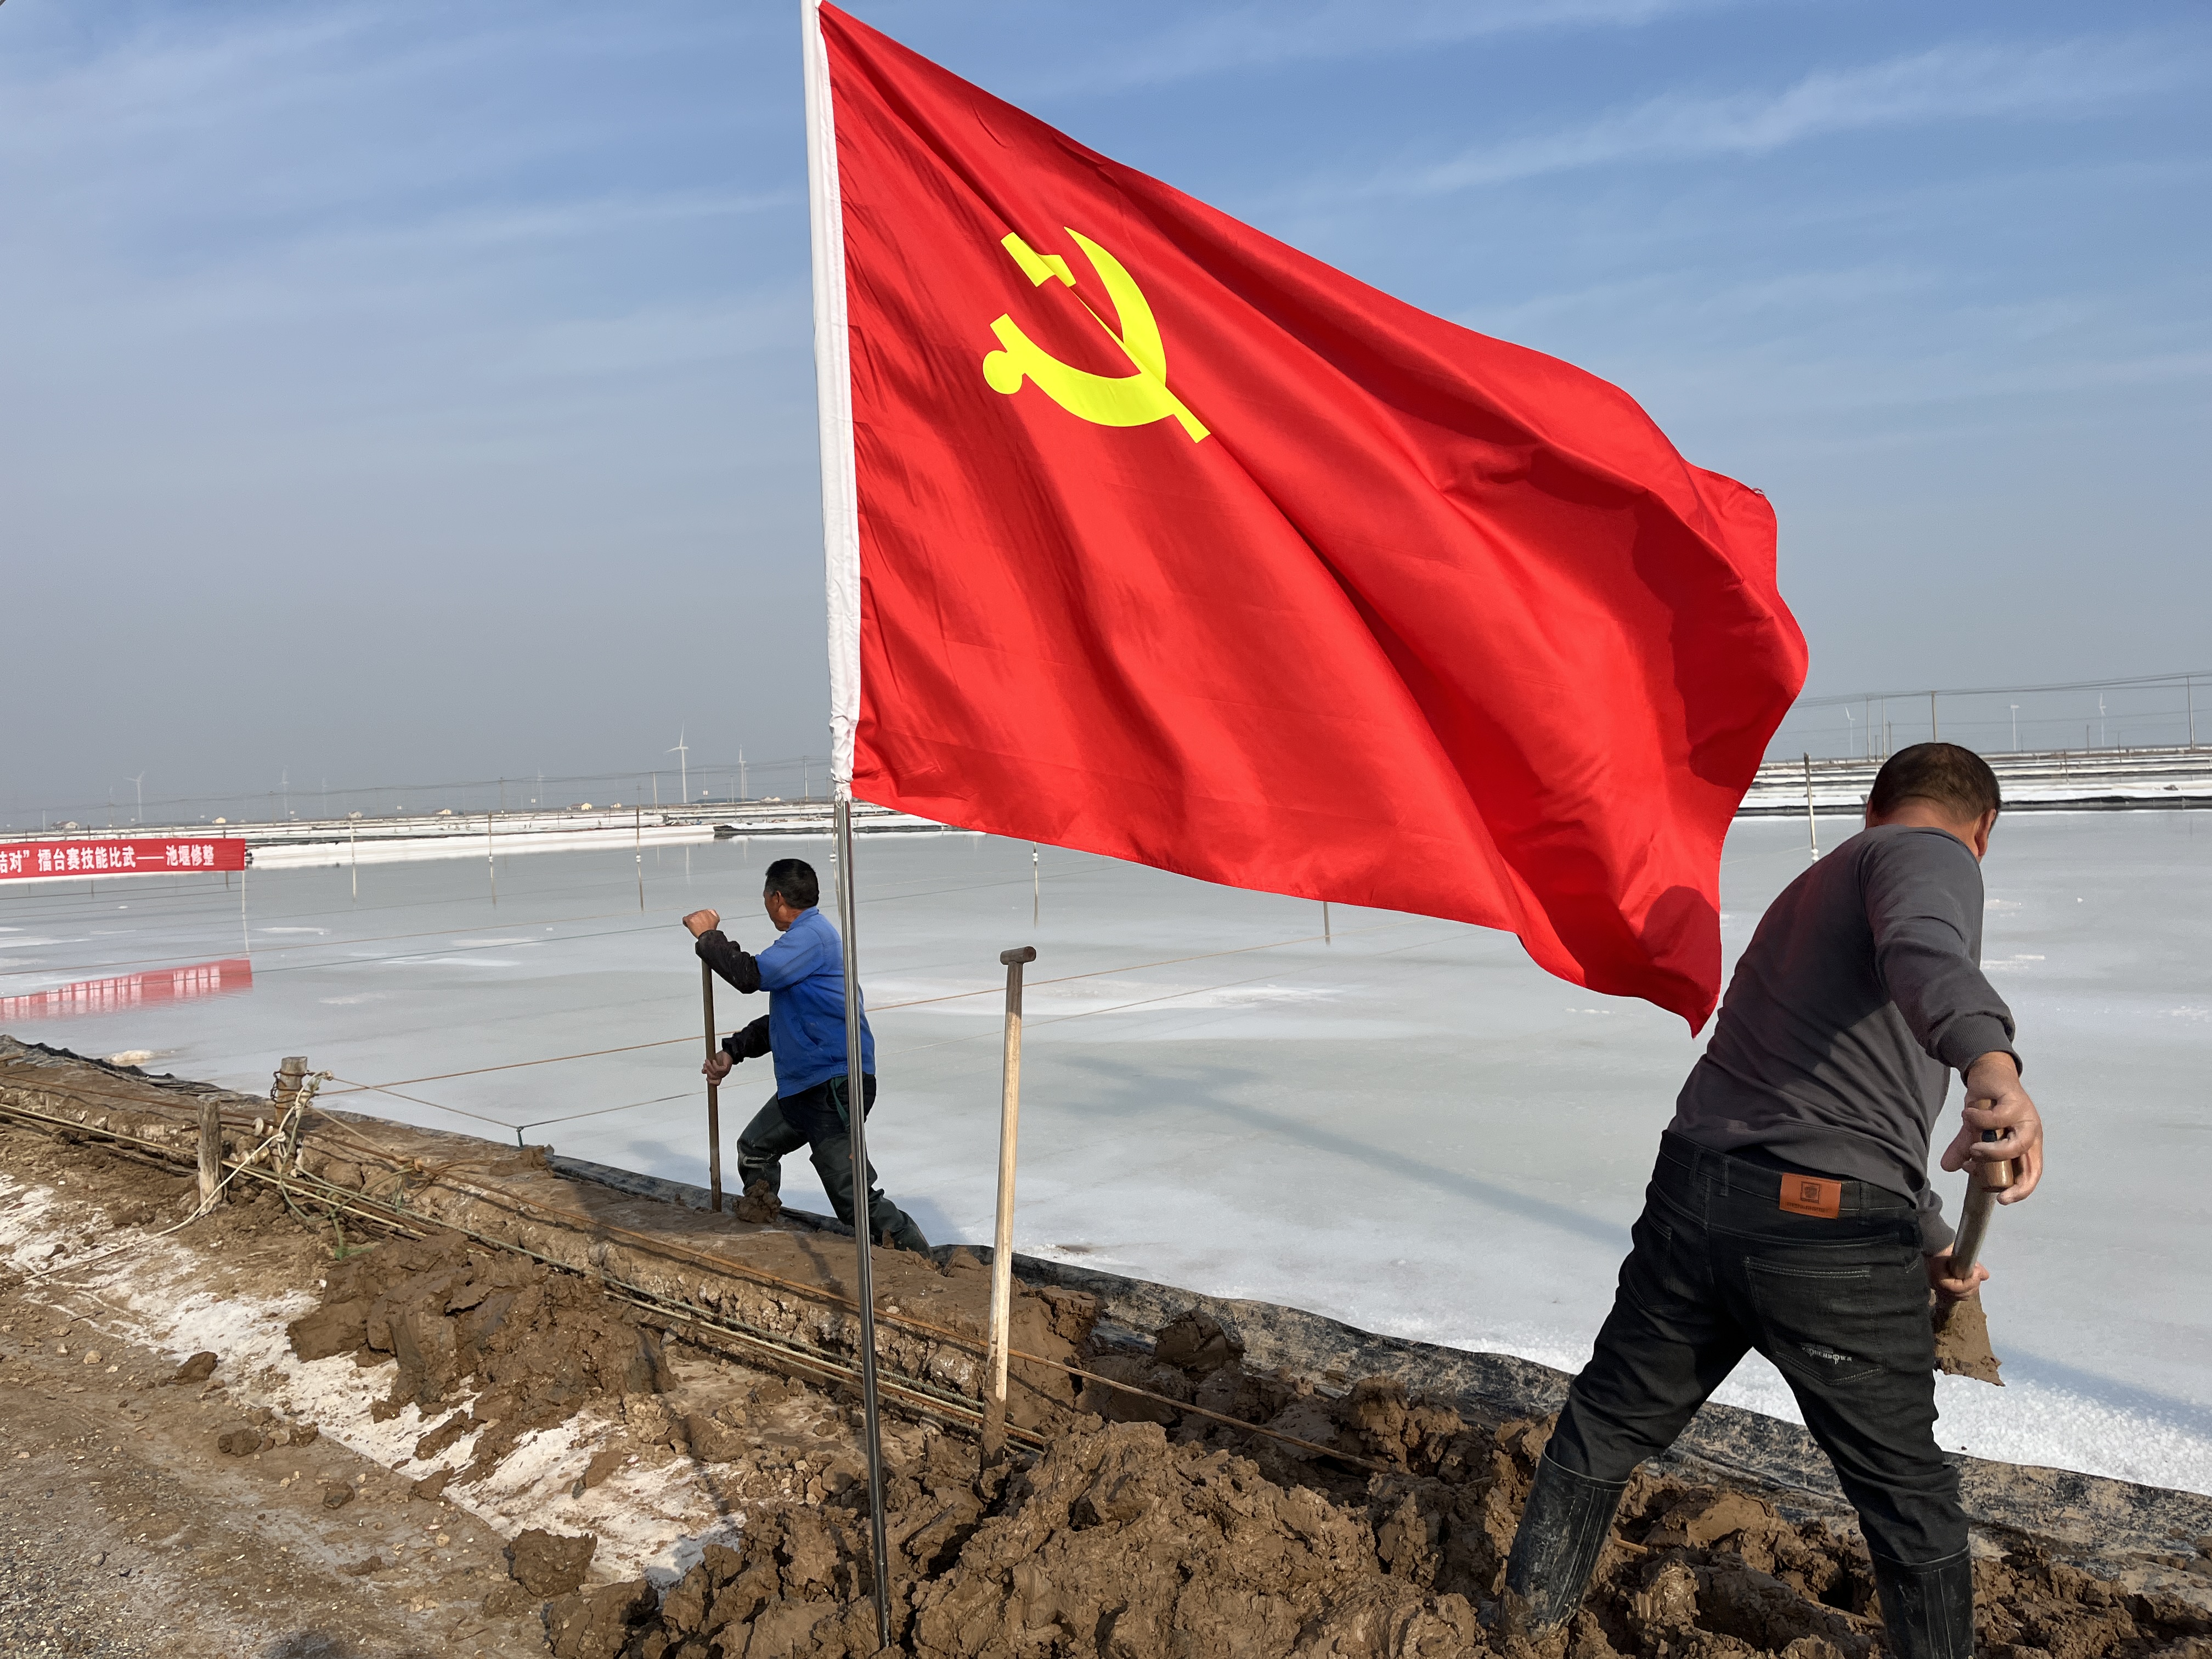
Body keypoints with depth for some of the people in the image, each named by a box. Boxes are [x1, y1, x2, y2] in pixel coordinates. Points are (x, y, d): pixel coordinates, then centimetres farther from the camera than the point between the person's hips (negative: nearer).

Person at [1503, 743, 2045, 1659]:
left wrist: (1928, 1238, 37)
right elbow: (1923, 948, -28)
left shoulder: (1809, 890, 26)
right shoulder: (1934, 856, 0)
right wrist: (1993, 1063, -46)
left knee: (1611, 1418, 23)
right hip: (1829, 1235, -7)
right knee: (1906, 1488, 14)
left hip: (1691, 1196, 8)